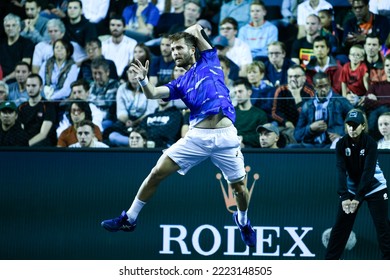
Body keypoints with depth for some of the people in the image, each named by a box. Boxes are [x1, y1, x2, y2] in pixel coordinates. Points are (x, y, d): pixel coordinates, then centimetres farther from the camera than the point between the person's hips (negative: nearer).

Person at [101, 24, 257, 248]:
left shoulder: (209, 62, 13)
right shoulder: (180, 83, 16)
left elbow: (196, 30, 16)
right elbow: (153, 94, -2)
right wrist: (144, 80, -20)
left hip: (226, 136, -2)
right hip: (197, 136, 2)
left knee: (239, 187, 3)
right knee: (157, 173, -5)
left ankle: (243, 222, 36)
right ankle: (129, 219, 7)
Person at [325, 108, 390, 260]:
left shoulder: (370, 143, -19)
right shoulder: (341, 144, -11)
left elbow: (368, 171, -26)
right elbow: (341, 171, -19)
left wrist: (358, 198, -33)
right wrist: (344, 196, -31)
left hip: (374, 189, -3)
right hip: (351, 189, 3)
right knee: (340, 226, 2)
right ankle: (329, 260, 7)